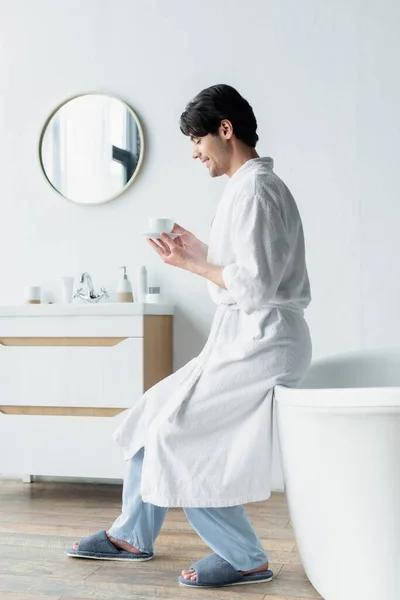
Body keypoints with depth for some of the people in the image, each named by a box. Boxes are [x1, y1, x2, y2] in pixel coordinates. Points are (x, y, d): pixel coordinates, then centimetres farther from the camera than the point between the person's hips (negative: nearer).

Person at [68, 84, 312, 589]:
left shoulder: (254, 191, -16)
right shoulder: (252, 186, 16)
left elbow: (255, 287, -23)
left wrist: (190, 264, -13)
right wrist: (199, 252, 10)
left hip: (262, 343, -10)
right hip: (243, 339, 10)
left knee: (178, 436, -12)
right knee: (155, 417, 13)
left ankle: (245, 560, 1)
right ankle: (132, 537, 26)